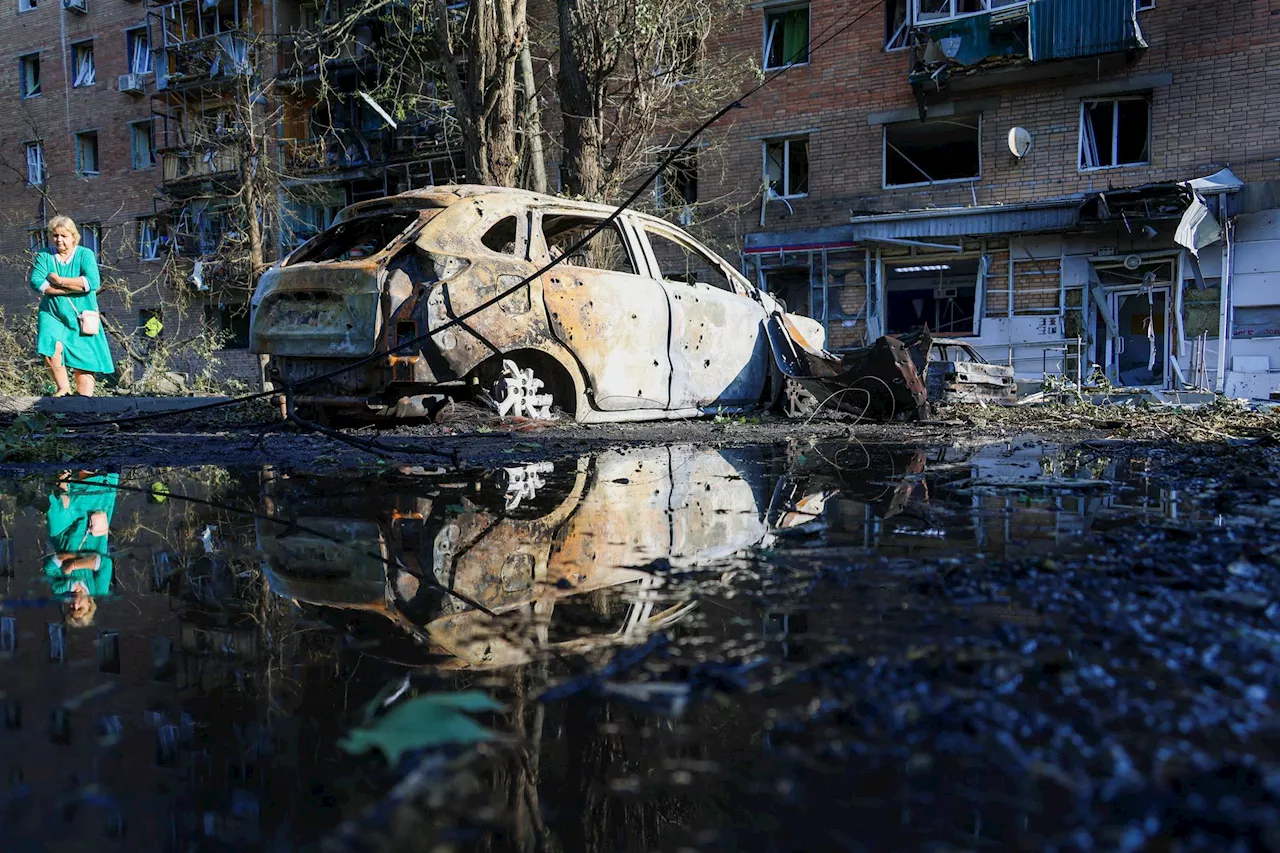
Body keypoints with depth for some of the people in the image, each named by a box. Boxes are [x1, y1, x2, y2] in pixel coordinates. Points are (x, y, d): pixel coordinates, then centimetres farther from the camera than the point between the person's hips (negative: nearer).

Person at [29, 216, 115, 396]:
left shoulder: (85, 254, 0)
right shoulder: (44, 255, 4)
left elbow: (92, 282, -15)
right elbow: (36, 282, -11)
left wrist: (60, 281, -13)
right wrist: (75, 286, -16)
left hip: (81, 318, 0)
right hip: (52, 315, 0)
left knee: (84, 364, 0)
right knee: (52, 350, -23)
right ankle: (63, 389, -4)